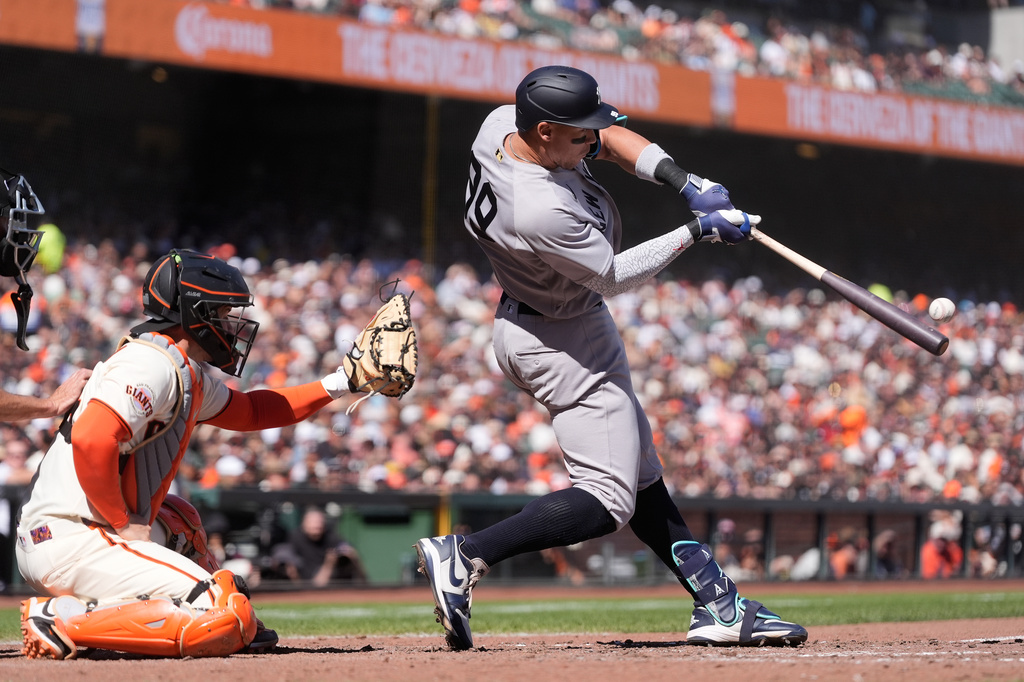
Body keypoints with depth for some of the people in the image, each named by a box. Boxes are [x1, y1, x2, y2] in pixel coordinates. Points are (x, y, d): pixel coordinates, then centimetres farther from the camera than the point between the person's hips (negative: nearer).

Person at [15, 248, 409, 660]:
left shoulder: (192, 374, 18)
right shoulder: (153, 364, -13)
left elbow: (248, 411, 36)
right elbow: (91, 440, -27)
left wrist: (337, 386, 29)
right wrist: (124, 525, -16)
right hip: (71, 543, -11)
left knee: (175, 518, 36)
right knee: (228, 619, -17)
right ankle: (64, 620, -19)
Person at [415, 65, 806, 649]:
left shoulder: (503, 122, -12)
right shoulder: (543, 212, -37)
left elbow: (610, 135, 0)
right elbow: (613, 275, -22)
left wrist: (682, 181, -13)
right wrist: (696, 232, -15)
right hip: (567, 345, -11)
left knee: (641, 475, 14)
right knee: (607, 500, -9)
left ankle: (717, 603, 20)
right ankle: (465, 557, -16)